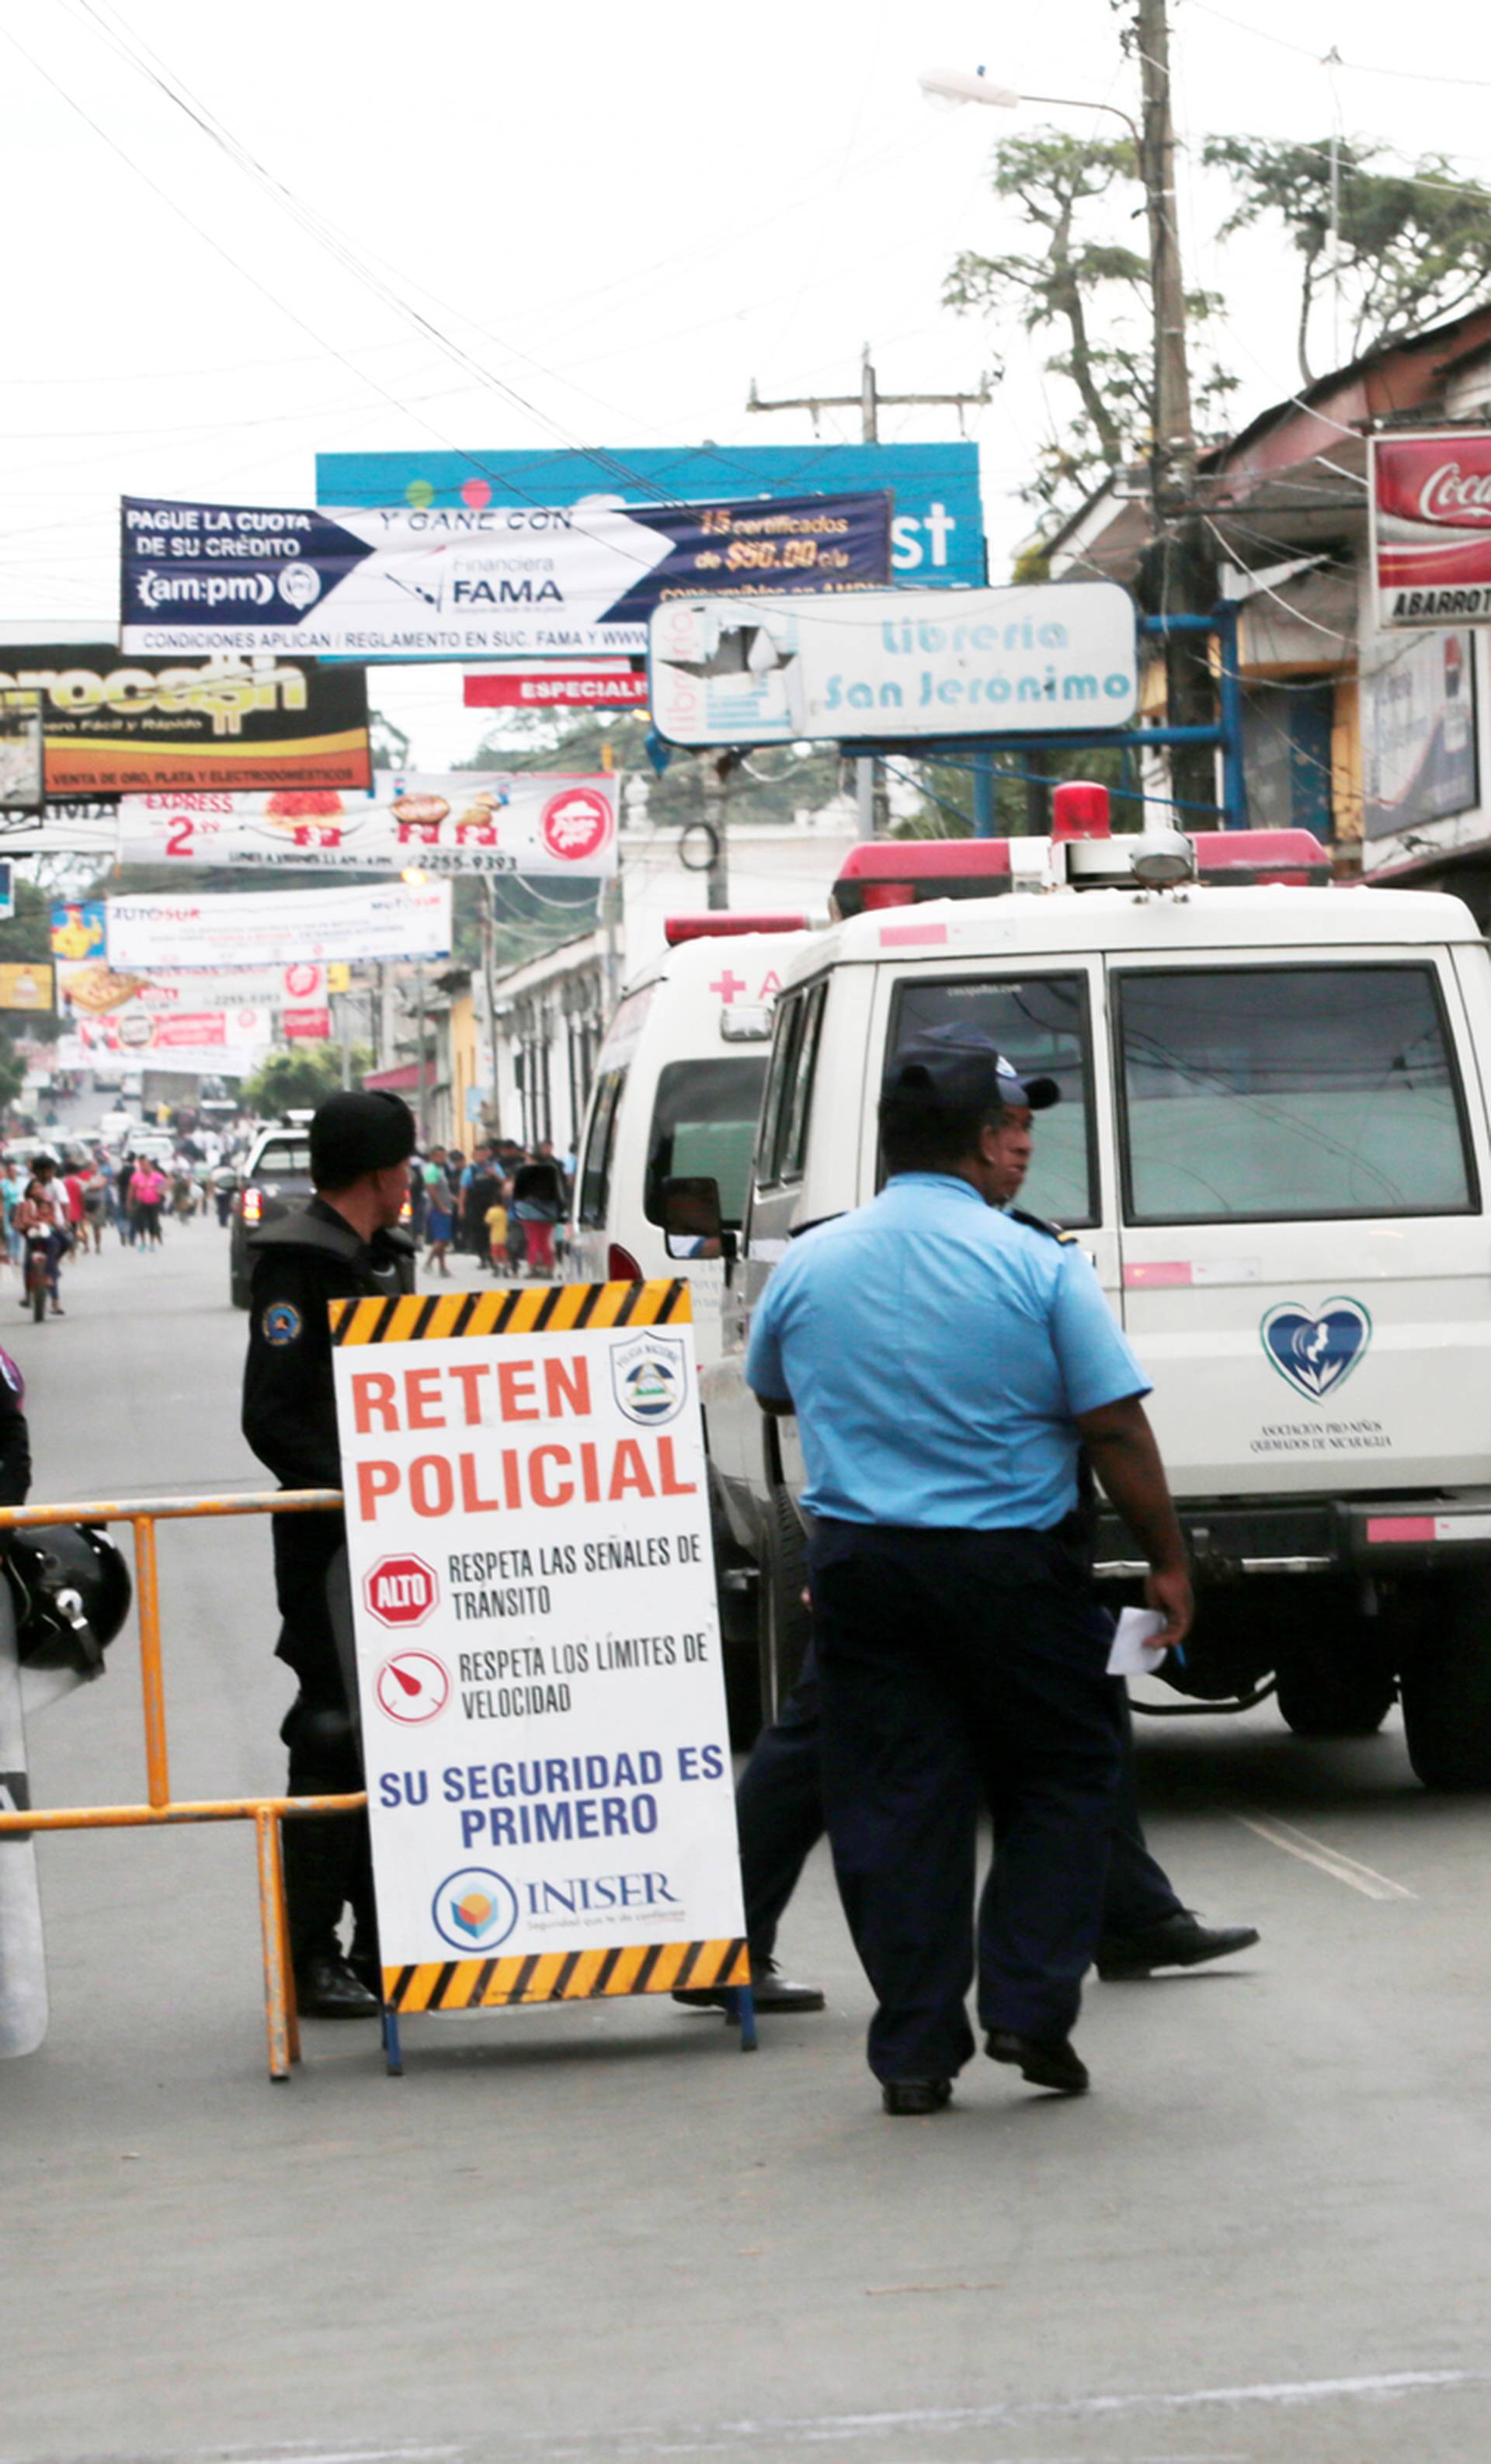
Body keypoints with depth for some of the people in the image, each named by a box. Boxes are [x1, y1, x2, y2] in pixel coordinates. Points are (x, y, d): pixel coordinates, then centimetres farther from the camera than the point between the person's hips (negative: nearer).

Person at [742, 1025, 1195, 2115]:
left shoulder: (808, 1267, 3)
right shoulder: (1038, 1267, -10)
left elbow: (773, 1392, 22)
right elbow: (1116, 1429, -10)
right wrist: (1169, 1561, 0)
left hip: (861, 1565, 3)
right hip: (1015, 1564, -3)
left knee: (893, 1802, 7)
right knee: (1060, 1781, 12)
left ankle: (916, 2049, 6)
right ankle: (1031, 2009, 4)